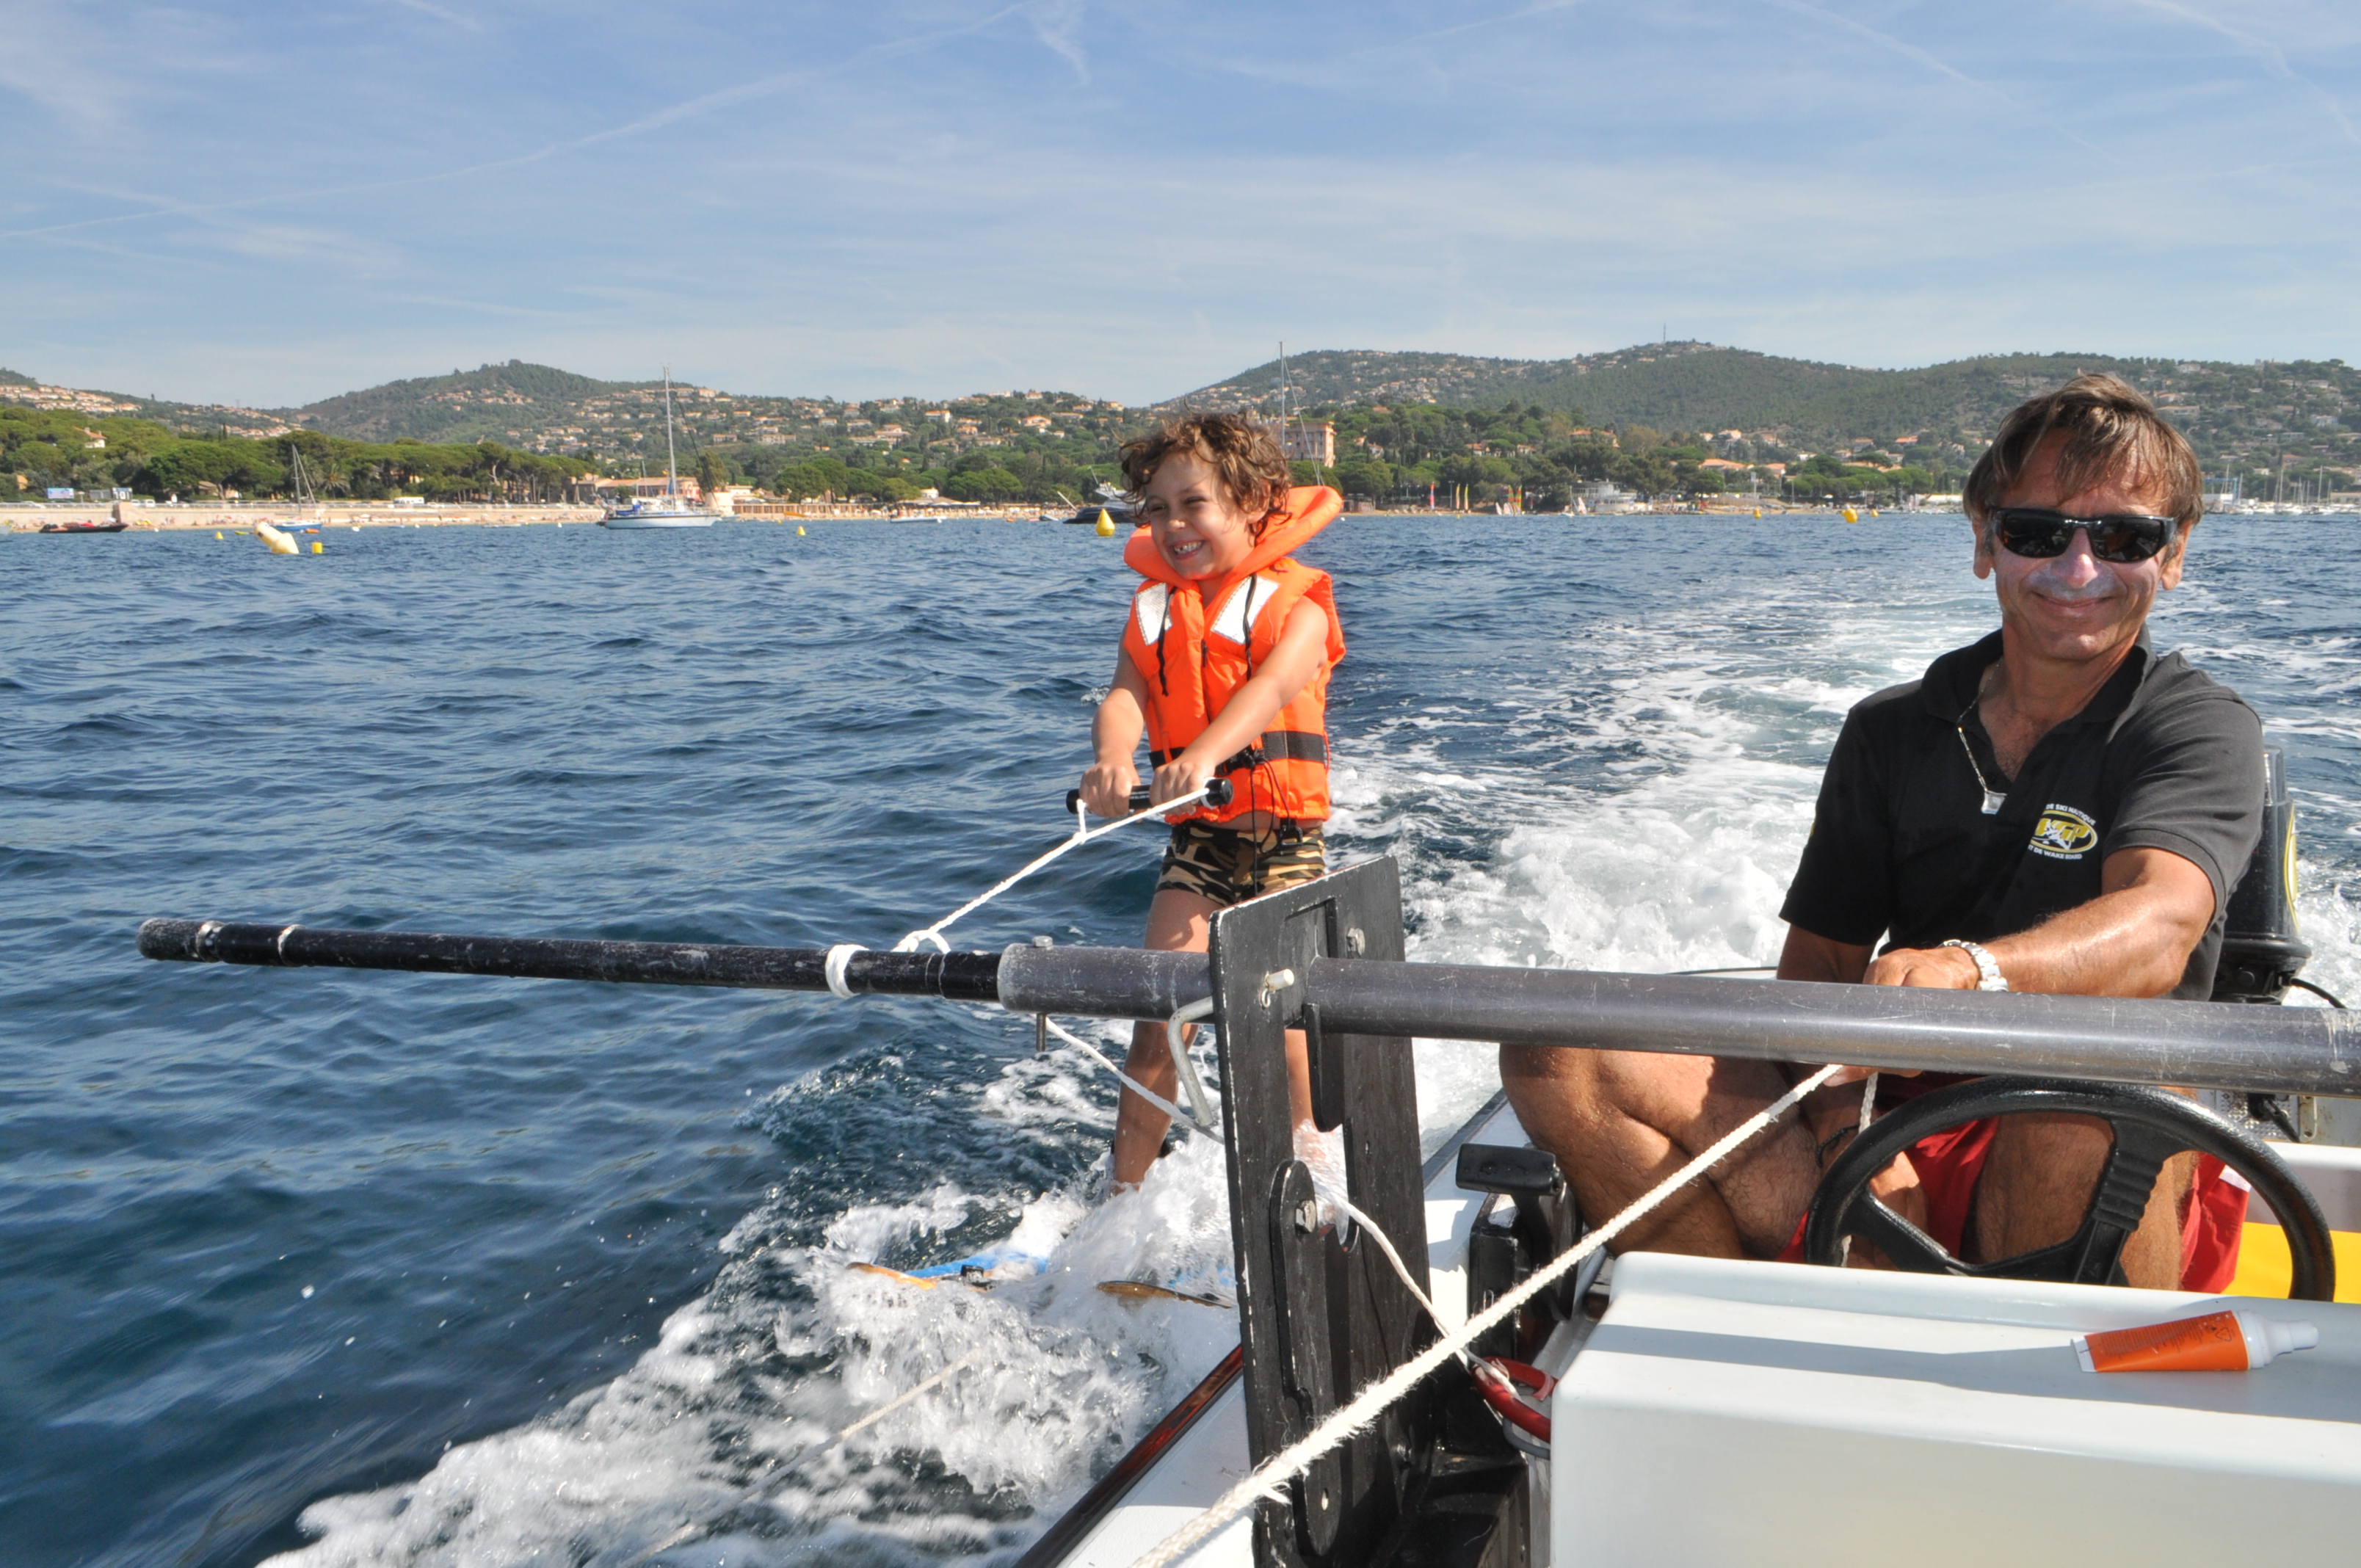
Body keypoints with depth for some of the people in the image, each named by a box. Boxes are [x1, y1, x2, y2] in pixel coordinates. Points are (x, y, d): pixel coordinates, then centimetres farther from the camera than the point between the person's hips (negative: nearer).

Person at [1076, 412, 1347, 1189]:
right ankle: (1125, 1196, 2)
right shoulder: (1153, 610, 10)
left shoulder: (1294, 603, -3)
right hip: (1195, 840, 3)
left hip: (1285, 839, -3)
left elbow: (1271, 687, -22)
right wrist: (1113, 759, -31)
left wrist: (1205, 754, -42)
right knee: (1159, 1016, -5)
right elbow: (1125, 695, -7)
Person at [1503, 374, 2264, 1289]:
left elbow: (2158, 926, -22)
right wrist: (1850, 1129, -14)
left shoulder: (2204, 731, 0)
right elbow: (1817, 966, 8)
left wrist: (1968, 969, -44)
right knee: (1559, 1052, -15)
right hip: (1895, 1151, 4)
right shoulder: (1890, 733, 14)